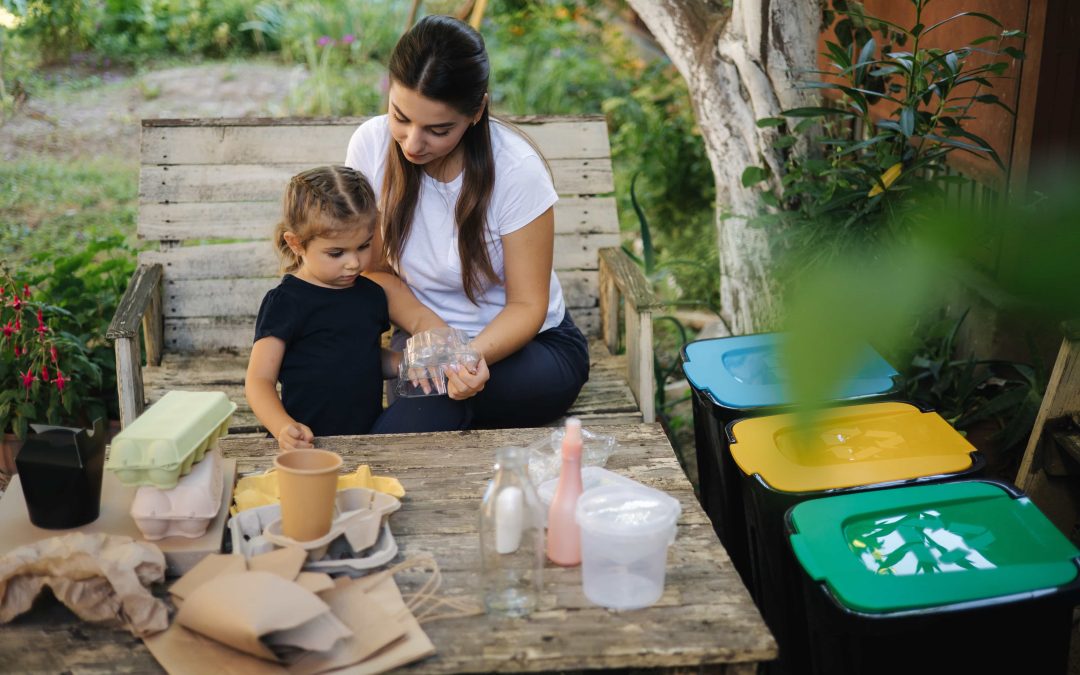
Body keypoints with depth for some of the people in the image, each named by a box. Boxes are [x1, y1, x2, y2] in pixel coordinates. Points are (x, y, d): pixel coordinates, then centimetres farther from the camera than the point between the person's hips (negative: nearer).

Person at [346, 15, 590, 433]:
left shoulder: (516, 169, -21)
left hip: (524, 346, -2)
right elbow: (374, 269, -4)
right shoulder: (371, 145, -12)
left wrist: (474, 355, -35)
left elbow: (527, 305, -14)